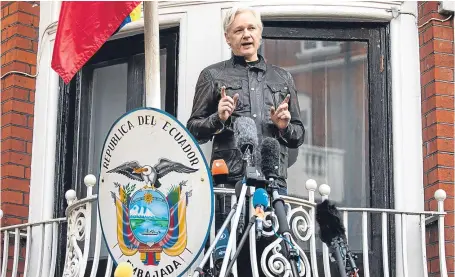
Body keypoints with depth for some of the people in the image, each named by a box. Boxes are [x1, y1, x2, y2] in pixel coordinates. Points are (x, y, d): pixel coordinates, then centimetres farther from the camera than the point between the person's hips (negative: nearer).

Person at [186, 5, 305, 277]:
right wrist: (218, 119, -8)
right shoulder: (213, 76, 13)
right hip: (229, 182, -2)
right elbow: (194, 131, 11)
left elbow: (299, 137, 22)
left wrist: (284, 126, 1)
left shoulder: (283, 78, 20)